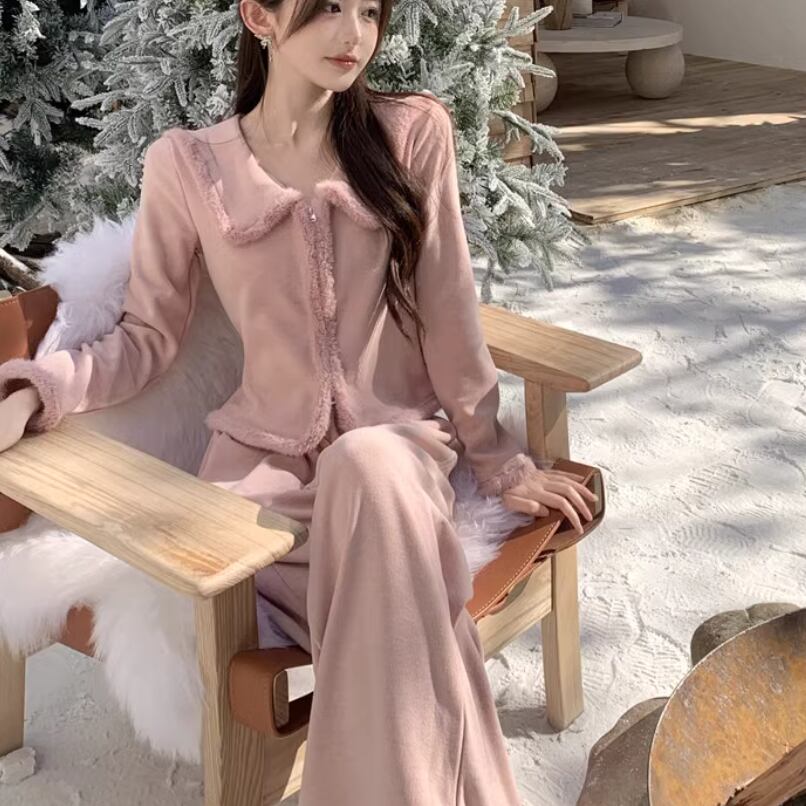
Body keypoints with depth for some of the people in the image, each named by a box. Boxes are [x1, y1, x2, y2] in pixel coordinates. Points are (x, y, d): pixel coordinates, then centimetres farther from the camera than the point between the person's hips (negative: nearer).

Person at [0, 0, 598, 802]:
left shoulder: (413, 132, -1)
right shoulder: (185, 165, -1)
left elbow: (447, 314, 1)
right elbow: (146, 337, 3)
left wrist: (497, 460, 3)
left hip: (396, 440, 0)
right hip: (264, 454, 0)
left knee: (368, 468, -37)